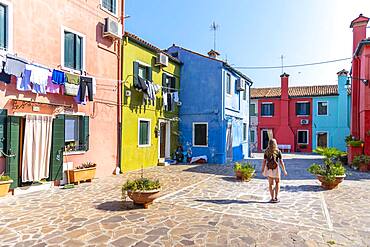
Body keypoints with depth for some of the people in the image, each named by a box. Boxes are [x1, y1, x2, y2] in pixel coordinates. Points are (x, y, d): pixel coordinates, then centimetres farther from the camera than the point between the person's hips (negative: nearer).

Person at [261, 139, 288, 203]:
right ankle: (276, 197, 12)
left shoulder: (266, 152, -3)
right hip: (276, 169, -1)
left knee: (270, 184, 11)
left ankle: (272, 198, 11)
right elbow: (281, 162, -7)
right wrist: (284, 170, 2)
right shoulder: (278, 151, -7)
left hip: (269, 169, 1)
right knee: (277, 183, 18)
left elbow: (264, 161, -5)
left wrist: (262, 170, 5)